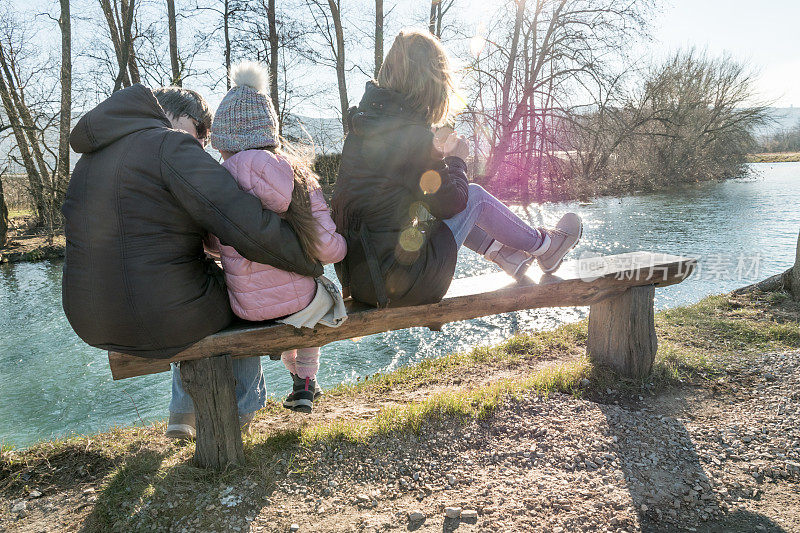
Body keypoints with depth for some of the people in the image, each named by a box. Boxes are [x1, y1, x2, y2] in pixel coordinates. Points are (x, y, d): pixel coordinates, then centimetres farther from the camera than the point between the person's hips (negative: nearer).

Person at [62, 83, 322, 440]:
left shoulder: (90, 157, 13)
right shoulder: (171, 146, -15)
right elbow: (251, 229, -24)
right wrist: (311, 265, -10)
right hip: (164, 317, -8)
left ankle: (183, 416, 40)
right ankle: (239, 412, 39)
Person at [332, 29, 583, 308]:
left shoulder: (365, 116, 4)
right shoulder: (410, 136, -21)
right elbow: (450, 202, -10)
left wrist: (437, 154, 20)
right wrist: (457, 159, 6)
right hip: (394, 284, -8)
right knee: (475, 197, 4)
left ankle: (506, 254, 33)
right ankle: (544, 246, 24)